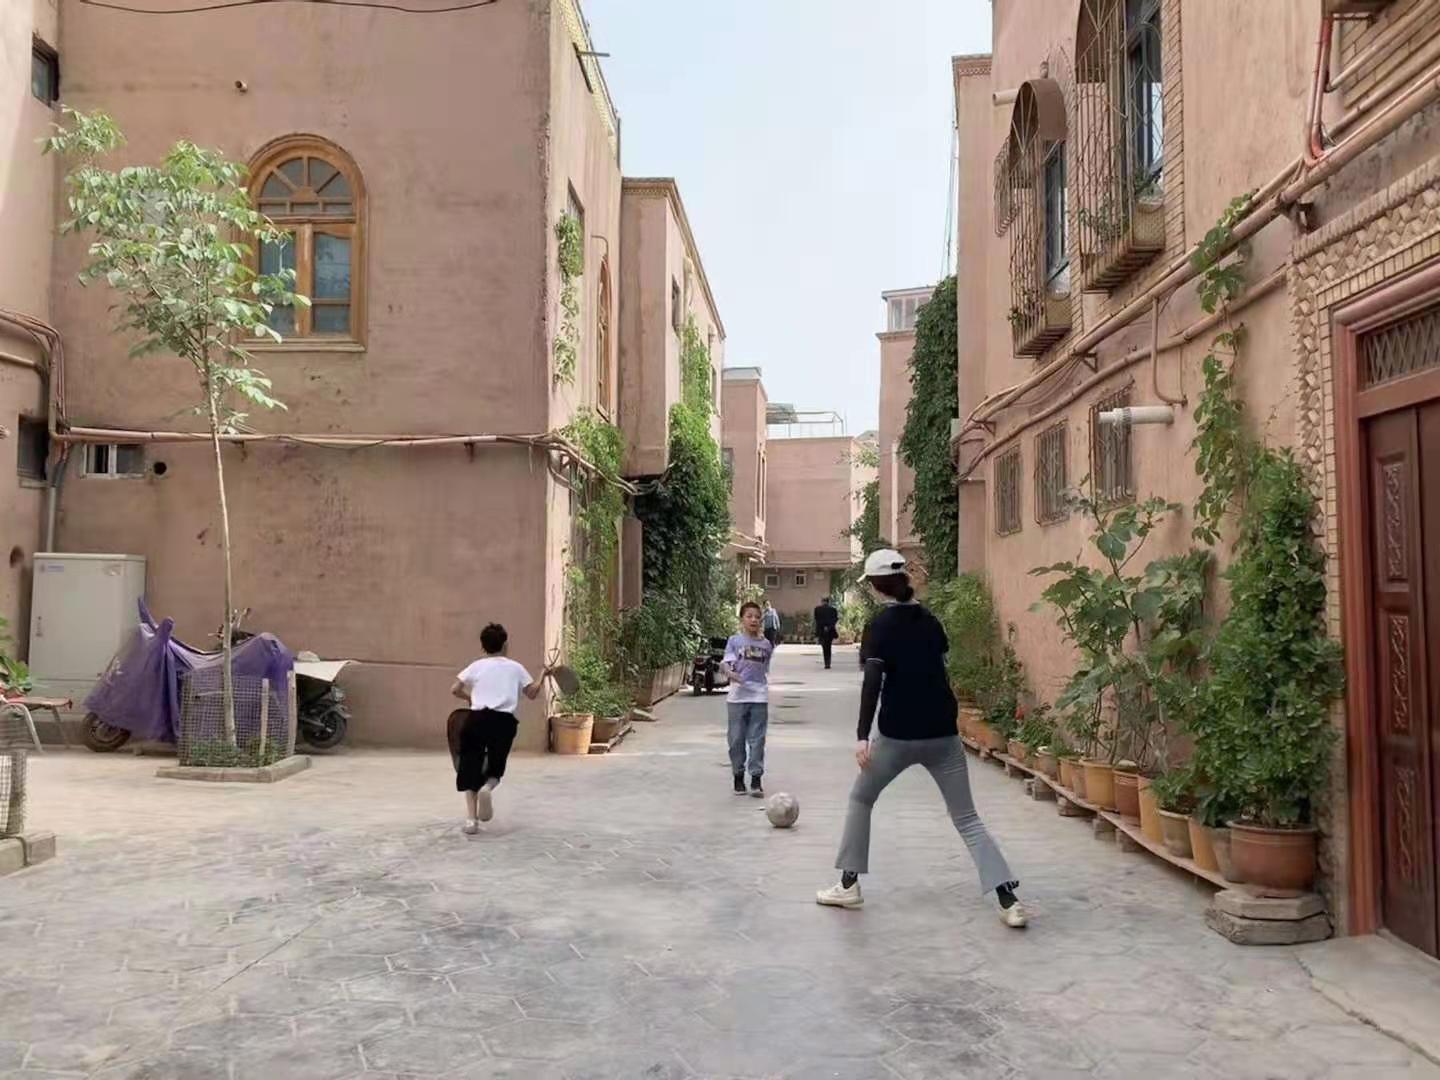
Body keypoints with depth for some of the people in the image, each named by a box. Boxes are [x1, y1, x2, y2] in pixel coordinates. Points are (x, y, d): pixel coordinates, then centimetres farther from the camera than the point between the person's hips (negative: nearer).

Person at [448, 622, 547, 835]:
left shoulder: (477, 666, 10)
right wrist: (542, 675, 26)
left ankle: (472, 818, 0)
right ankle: (488, 787, -17)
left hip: (478, 718, 0)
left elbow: (455, 689, 5)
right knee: (495, 768, 17)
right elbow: (532, 693, 11)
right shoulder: (515, 668, 10)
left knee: (471, 768, 9)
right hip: (504, 721, 0)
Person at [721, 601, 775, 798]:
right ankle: (738, 777, 19)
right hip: (737, 696, -2)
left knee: (757, 740, 1)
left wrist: (764, 688, 13)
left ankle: (756, 780, 4)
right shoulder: (735, 640, -1)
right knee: (737, 739, 5)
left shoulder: (766, 643, 8)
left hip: (759, 697, 2)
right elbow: (725, 663, -11)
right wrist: (730, 673, -32)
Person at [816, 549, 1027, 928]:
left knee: (860, 799, 18)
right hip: (942, 734, 4)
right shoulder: (930, 620, 10)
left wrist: (862, 735, -19)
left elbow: (873, 680, -16)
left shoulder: (880, 625, -5)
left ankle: (848, 885, 19)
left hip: (898, 735, -4)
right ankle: (1009, 901, -5)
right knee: (966, 818, 7)